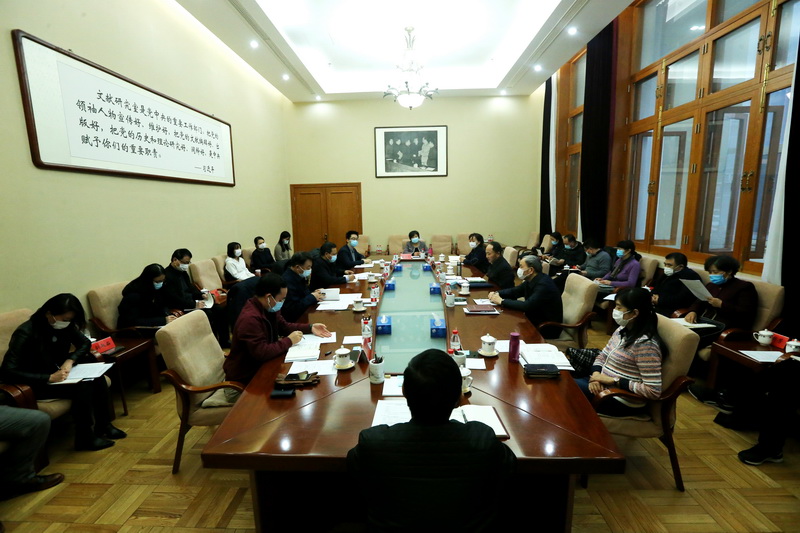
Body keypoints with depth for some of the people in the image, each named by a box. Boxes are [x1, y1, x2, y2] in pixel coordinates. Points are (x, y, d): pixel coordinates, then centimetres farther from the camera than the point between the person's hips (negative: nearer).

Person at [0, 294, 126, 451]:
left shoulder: (65, 325, -7)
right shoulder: (25, 333, -24)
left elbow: (85, 343, 4)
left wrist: (70, 360, -16)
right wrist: (49, 378, -36)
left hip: (58, 373, 7)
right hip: (37, 383, -7)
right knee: (82, 386, -28)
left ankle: (103, 426, -5)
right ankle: (84, 438, -13)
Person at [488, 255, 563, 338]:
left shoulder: (544, 284, -24)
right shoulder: (531, 281, 3)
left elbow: (527, 306, -31)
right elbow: (514, 291, 14)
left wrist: (502, 301, -25)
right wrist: (497, 293, -5)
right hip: (534, 320, 8)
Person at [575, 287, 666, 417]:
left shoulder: (645, 344, -23)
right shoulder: (622, 330, 3)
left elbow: (654, 391, -24)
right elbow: (603, 356, 12)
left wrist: (614, 381, -21)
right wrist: (596, 375, -7)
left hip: (622, 402, -7)